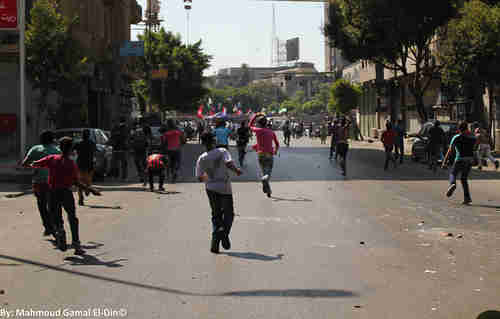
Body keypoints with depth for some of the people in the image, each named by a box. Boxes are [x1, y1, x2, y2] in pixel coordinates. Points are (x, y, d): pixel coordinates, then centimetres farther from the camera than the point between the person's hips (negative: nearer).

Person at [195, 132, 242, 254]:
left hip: (211, 189, 3)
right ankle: (224, 231, -18)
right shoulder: (222, 152, -9)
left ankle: (215, 244, 3)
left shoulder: (201, 159, -1)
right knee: (229, 214, 11)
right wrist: (236, 170, -5)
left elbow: (200, 178, 2)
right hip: (225, 188, -3)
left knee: (216, 215, 13)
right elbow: (229, 163, -24)